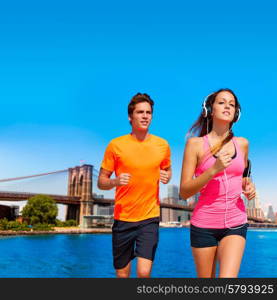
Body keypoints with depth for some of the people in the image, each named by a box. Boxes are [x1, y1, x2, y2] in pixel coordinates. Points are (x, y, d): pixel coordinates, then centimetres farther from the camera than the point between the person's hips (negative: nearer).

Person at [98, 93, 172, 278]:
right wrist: (115, 181, -22)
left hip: (150, 218, 0)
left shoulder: (162, 145, 0)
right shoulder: (116, 145, -5)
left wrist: (167, 177, -5)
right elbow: (101, 182, 0)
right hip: (123, 219, 0)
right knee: (122, 274, 13)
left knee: (144, 272, -11)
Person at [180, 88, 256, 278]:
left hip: (236, 224, 2)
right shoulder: (196, 144, -5)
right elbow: (184, 192, -9)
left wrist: (248, 185, 0)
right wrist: (214, 169, -21)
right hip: (204, 224, -2)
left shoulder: (242, 144, 5)